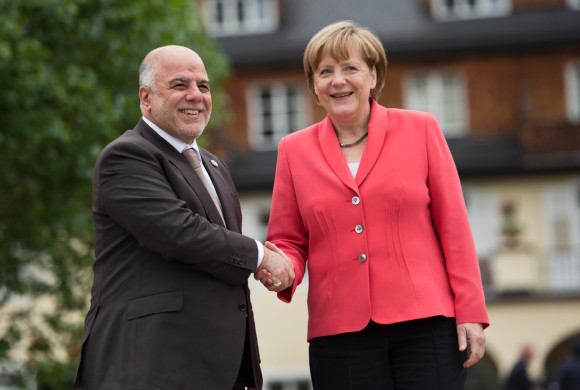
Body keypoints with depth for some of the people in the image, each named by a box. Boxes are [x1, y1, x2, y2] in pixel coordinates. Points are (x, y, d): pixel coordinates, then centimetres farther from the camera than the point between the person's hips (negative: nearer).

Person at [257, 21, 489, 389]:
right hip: (340, 333, 1)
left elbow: (454, 227, 5)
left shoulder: (420, 129, 6)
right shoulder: (294, 150, 11)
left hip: (424, 321, -1)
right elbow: (289, 242, 15)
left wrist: (470, 313, -1)